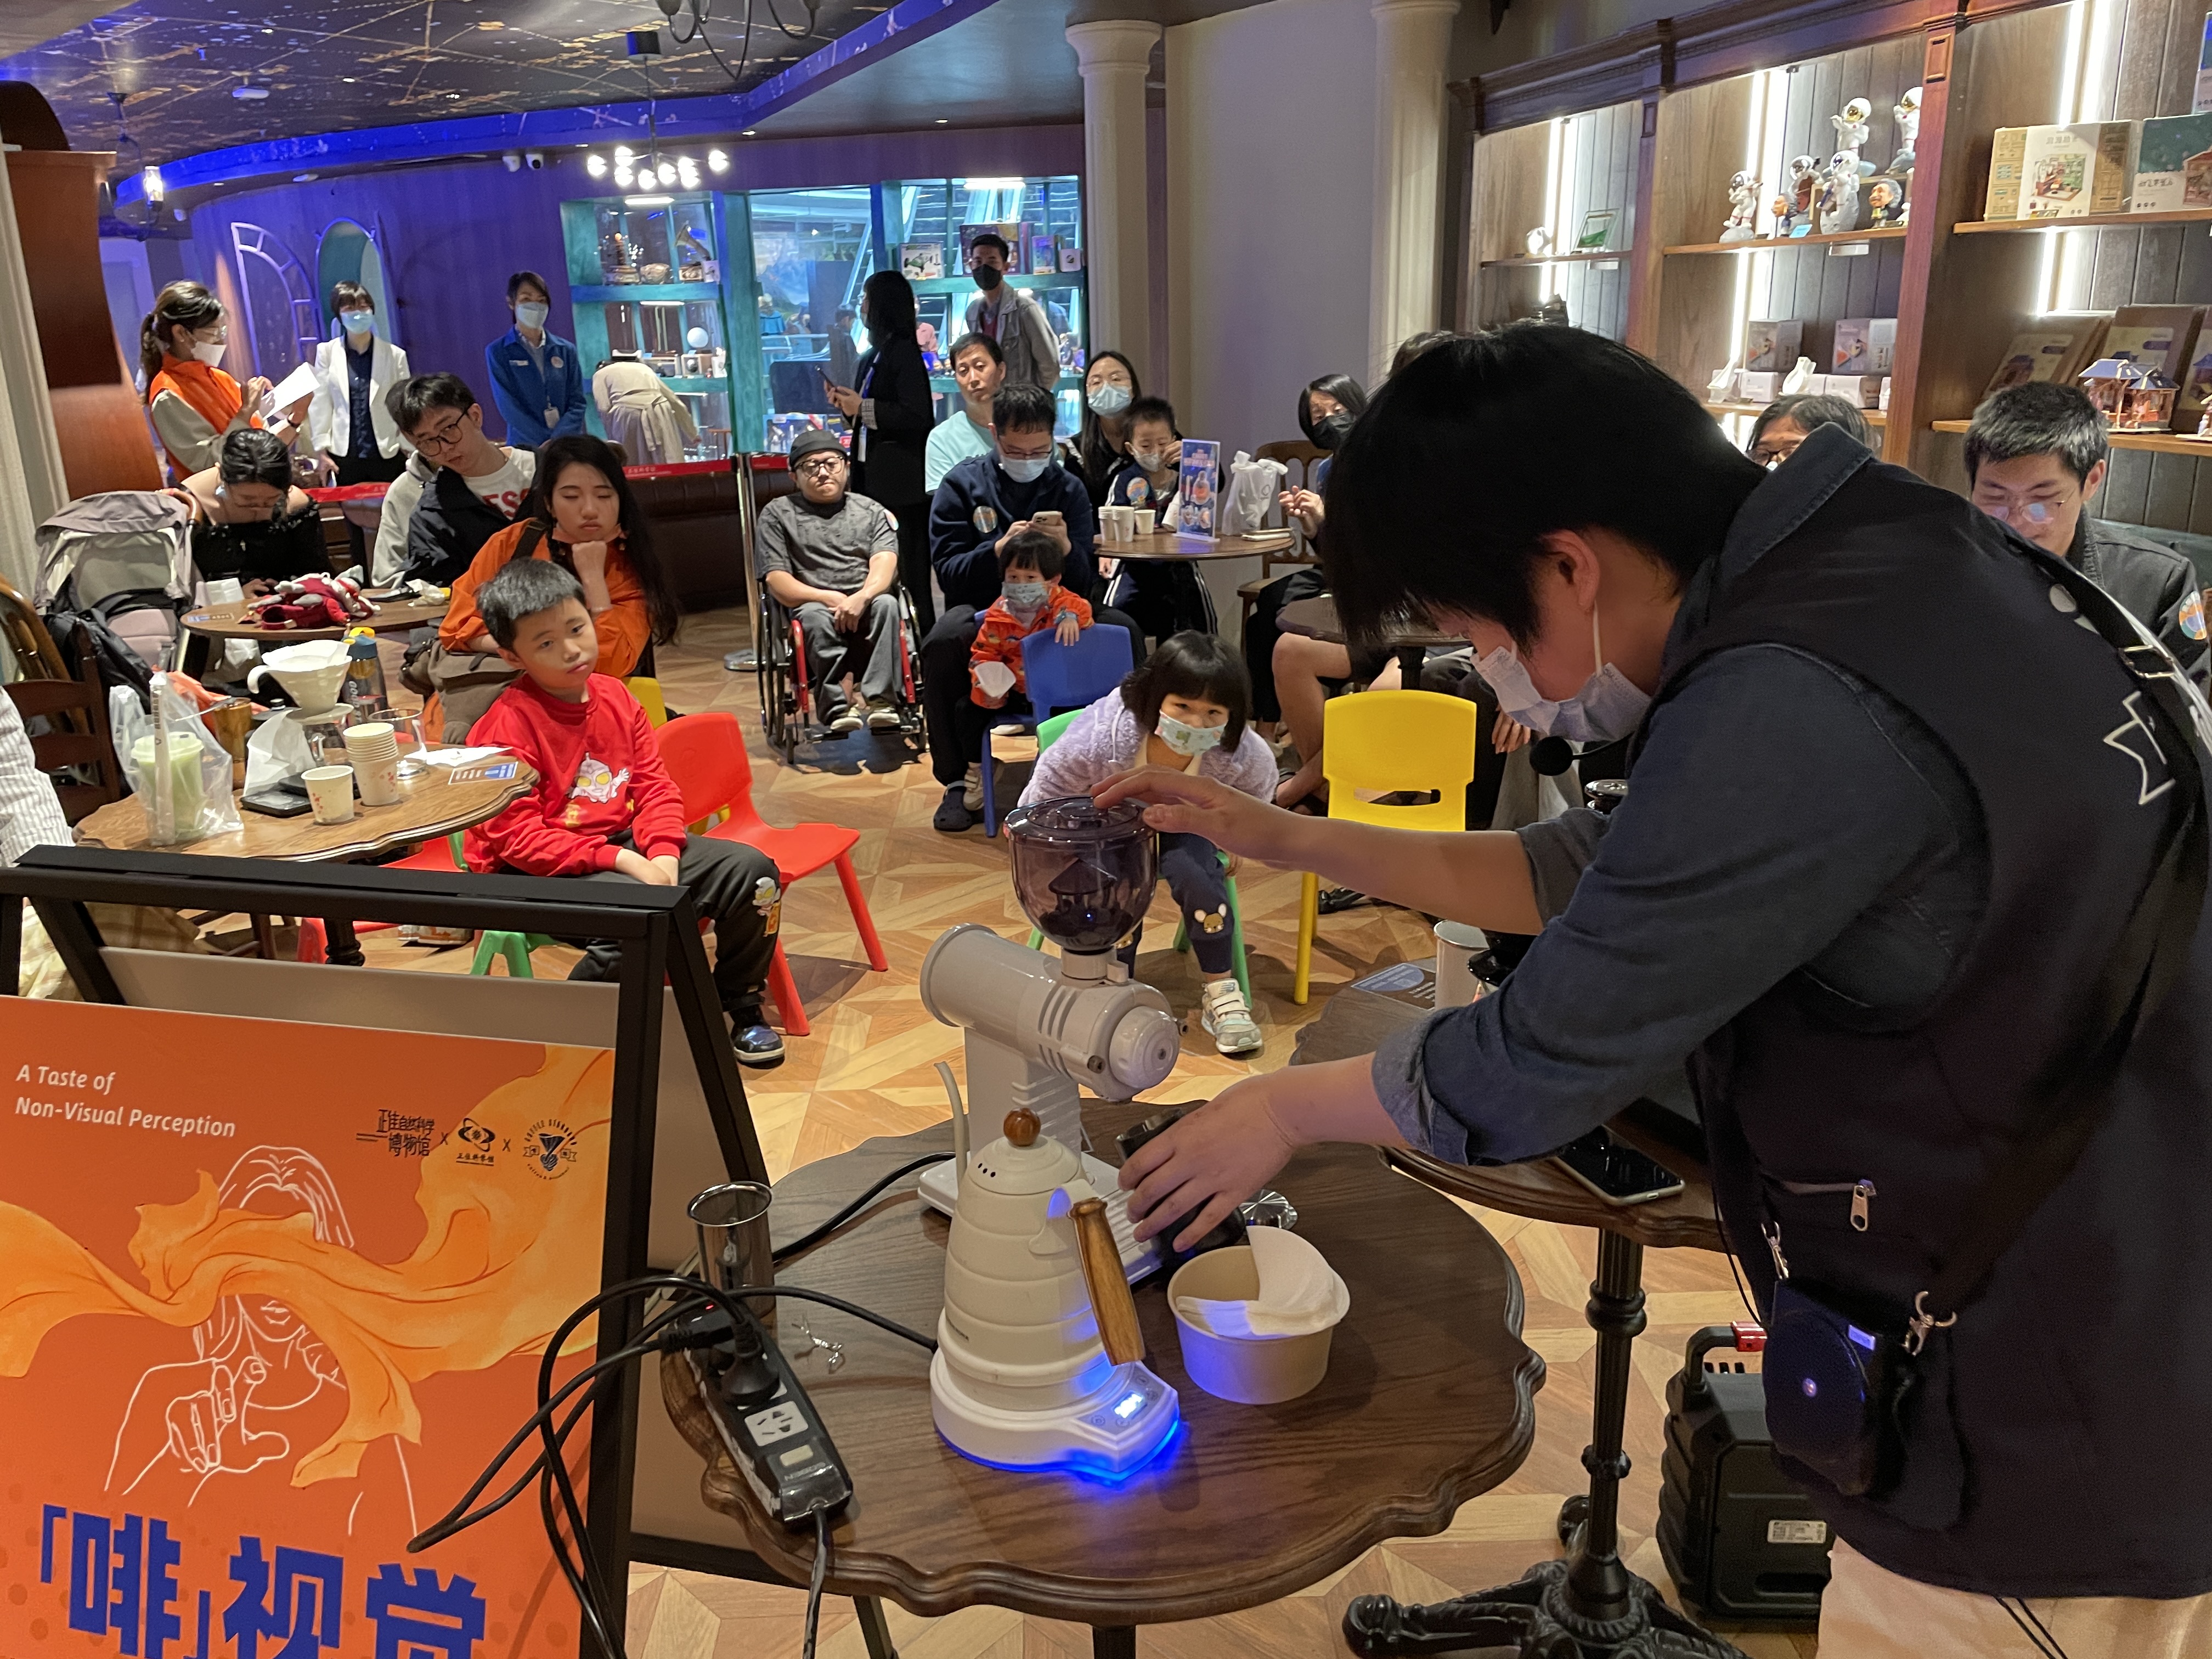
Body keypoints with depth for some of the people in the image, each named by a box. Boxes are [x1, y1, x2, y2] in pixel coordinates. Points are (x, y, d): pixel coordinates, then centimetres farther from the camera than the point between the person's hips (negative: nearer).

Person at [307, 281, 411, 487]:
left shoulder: (395, 355, 2)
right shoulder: (327, 352, 4)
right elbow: (320, 402, 4)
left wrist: (409, 451, 0)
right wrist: (322, 448, -1)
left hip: (388, 455, 0)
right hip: (343, 455, 0)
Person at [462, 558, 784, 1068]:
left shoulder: (614, 695, 6)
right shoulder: (508, 725, -15)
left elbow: (655, 785, 6)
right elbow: (516, 838, -19)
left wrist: (662, 855, -14)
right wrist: (621, 861, -24)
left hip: (626, 846, 7)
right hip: (539, 872, -7)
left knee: (752, 870, -3)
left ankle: (741, 1006, 17)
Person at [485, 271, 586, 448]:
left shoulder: (566, 350, 10)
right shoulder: (498, 352, 3)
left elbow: (577, 402, 4)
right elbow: (508, 407, -5)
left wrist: (559, 440, -13)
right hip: (526, 447, -2)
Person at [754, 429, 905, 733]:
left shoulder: (870, 510, 19)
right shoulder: (777, 514, 14)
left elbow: (885, 563, 1)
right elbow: (778, 583, 3)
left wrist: (862, 597, -21)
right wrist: (830, 598, -13)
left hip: (865, 607, 1)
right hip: (813, 606, -1)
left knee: (886, 603, -32)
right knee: (816, 616, -35)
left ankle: (877, 699, -36)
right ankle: (836, 706, -37)